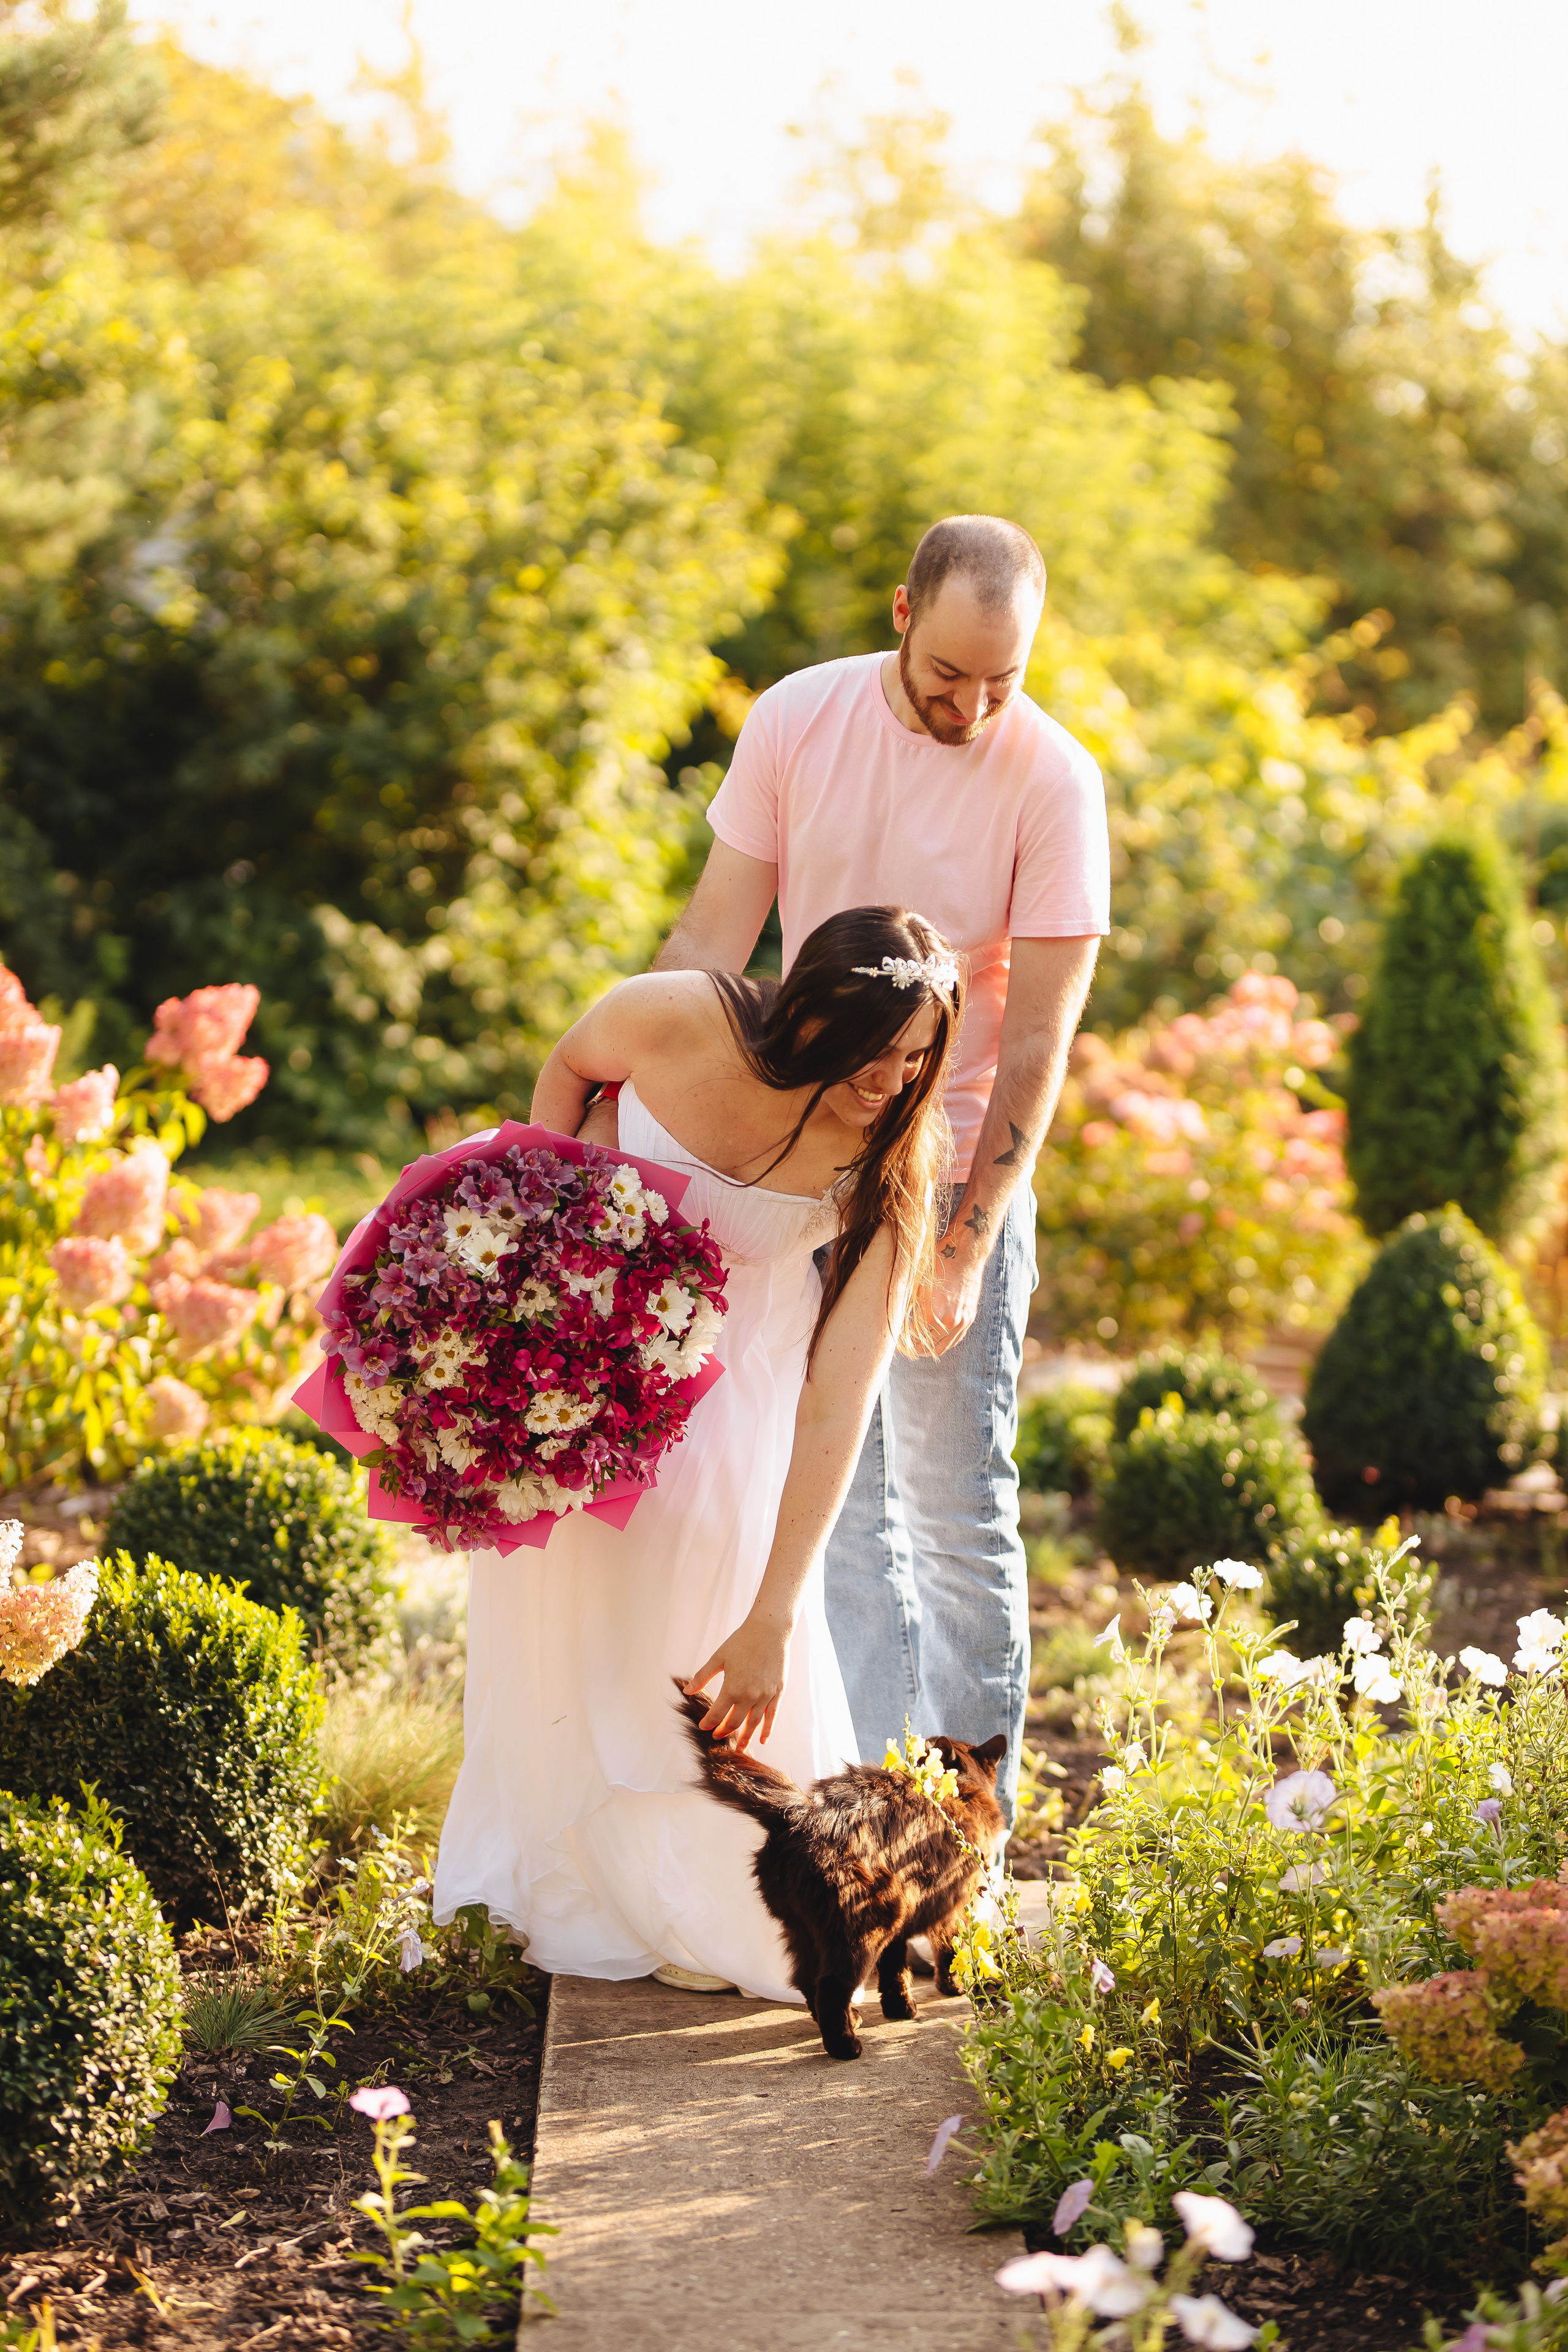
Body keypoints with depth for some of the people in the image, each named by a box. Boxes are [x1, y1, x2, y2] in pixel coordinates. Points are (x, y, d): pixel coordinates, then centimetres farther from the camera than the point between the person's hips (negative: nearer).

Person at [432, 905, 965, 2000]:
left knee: (708, 1611, -9)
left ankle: (710, 1905, 12)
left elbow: (834, 1414, -33)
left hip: (736, 1359, -1)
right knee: (569, 1596, 6)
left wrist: (770, 1620, -35)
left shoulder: (881, 1171, -30)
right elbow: (569, 1067, -5)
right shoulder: (675, 1019, -32)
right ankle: (579, 1887, 25)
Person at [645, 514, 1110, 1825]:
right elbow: (713, 942, 0)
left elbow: (1039, 1042, -13)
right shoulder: (796, 721, -4)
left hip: (956, 1169, -3)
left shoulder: (1053, 782, -13)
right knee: (839, 1499, 6)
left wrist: (967, 1246, -19)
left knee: (957, 1510, 2)